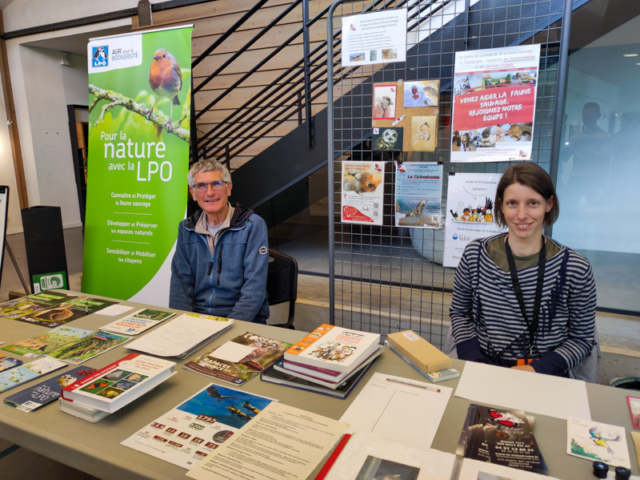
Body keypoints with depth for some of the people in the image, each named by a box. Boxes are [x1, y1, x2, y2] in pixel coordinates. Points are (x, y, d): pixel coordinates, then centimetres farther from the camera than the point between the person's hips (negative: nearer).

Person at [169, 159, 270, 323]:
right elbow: (180, 282, 6)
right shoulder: (186, 228, 9)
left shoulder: (253, 225, -6)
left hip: (243, 321, -3)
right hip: (196, 318, 4)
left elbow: (255, 288, -11)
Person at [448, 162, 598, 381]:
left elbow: (581, 339, 3)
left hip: (546, 375, 0)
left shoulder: (576, 269, -6)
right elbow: (459, 312, 8)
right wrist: (474, 362, -6)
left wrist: (538, 369, -11)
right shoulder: (475, 255, -3)